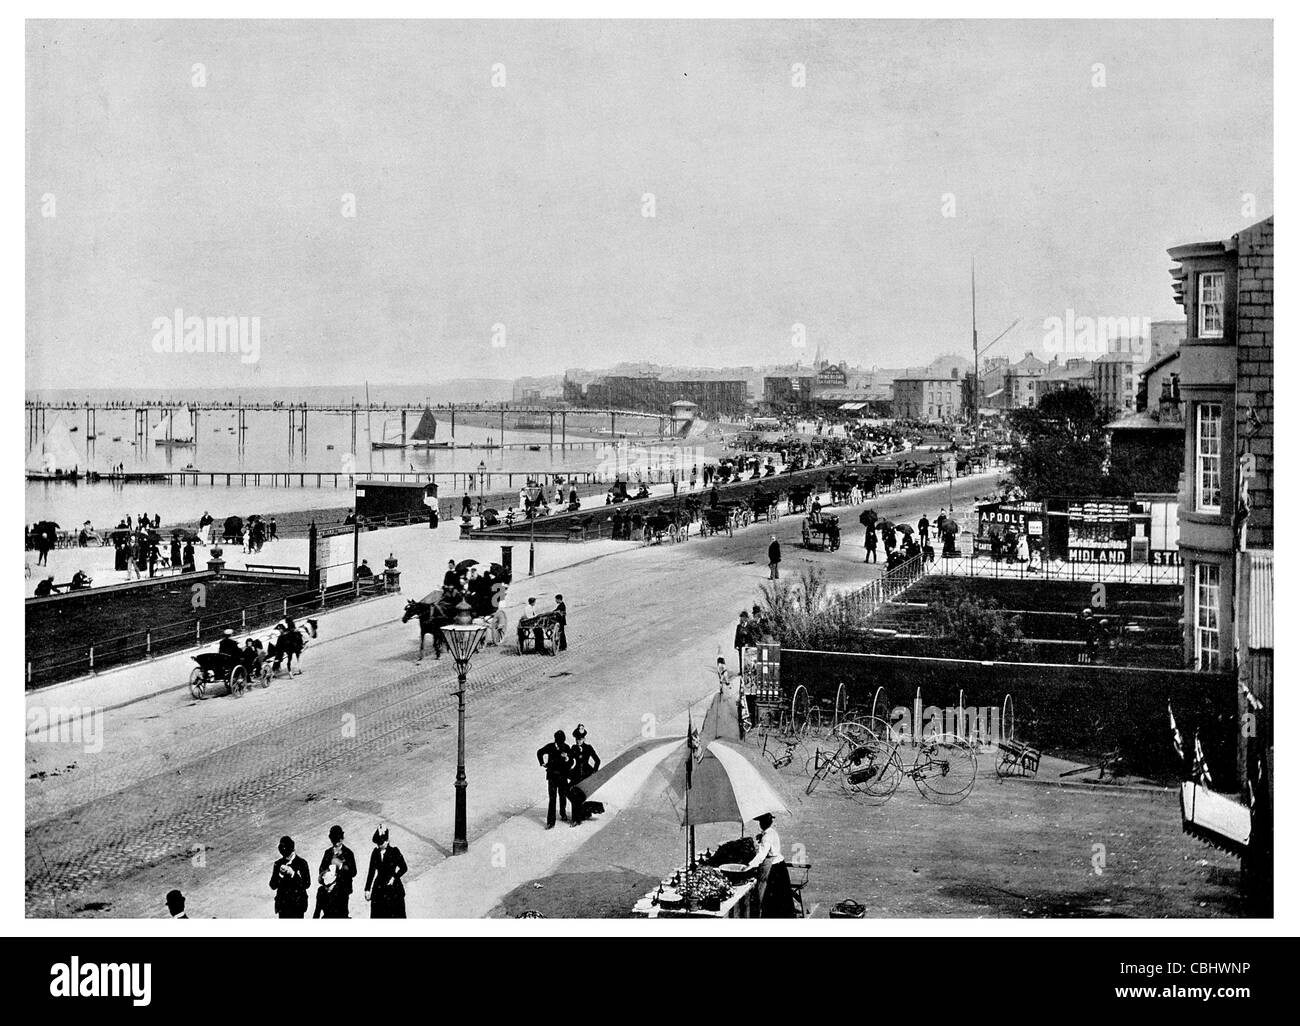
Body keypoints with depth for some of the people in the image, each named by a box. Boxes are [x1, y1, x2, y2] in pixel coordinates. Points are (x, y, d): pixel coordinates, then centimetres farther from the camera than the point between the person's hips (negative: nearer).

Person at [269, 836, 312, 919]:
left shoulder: (301, 862, -3)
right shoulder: (278, 864, 4)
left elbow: (307, 884, -8)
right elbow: (273, 886, 1)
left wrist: (293, 874, -19)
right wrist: (280, 874, -16)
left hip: (298, 903, -2)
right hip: (283, 903, 2)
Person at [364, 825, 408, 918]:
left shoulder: (394, 852, -7)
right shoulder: (375, 853, 3)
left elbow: (403, 868, 0)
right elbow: (371, 871, 7)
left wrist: (394, 877, -12)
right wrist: (367, 889, 6)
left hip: (393, 888, -3)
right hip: (379, 888, 3)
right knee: (378, 915, 3)